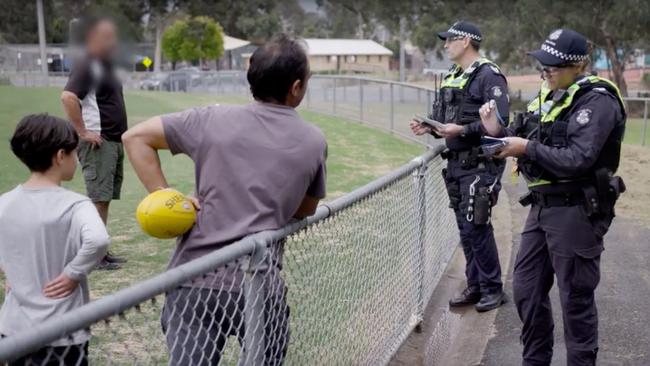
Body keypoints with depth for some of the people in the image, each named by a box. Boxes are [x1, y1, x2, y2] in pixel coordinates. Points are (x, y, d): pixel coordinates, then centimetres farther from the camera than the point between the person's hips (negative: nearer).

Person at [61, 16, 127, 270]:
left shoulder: (106, 66, 17)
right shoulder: (86, 66, -12)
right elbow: (67, 97, -26)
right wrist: (83, 132, -22)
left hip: (114, 142, 9)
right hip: (97, 143, -9)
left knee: (105, 199, 11)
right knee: (98, 199, -8)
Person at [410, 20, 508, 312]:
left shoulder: (489, 75, -11)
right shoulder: (450, 78, 15)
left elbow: (499, 122, -19)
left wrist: (463, 130, -25)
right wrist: (429, 128, 1)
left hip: (480, 164, -8)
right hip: (456, 163, 8)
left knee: (475, 226, -6)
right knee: (465, 228, 12)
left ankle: (493, 289, 9)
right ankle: (475, 286, 23)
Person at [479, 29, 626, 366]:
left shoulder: (597, 101, -13)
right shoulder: (550, 95, 12)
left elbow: (578, 160, -23)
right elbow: (528, 143, 14)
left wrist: (527, 149, -23)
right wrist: (499, 132, -4)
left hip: (576, 213, -9)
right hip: (542, 208, 9)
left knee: (576, 299, 2)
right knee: (526, 288, 15)